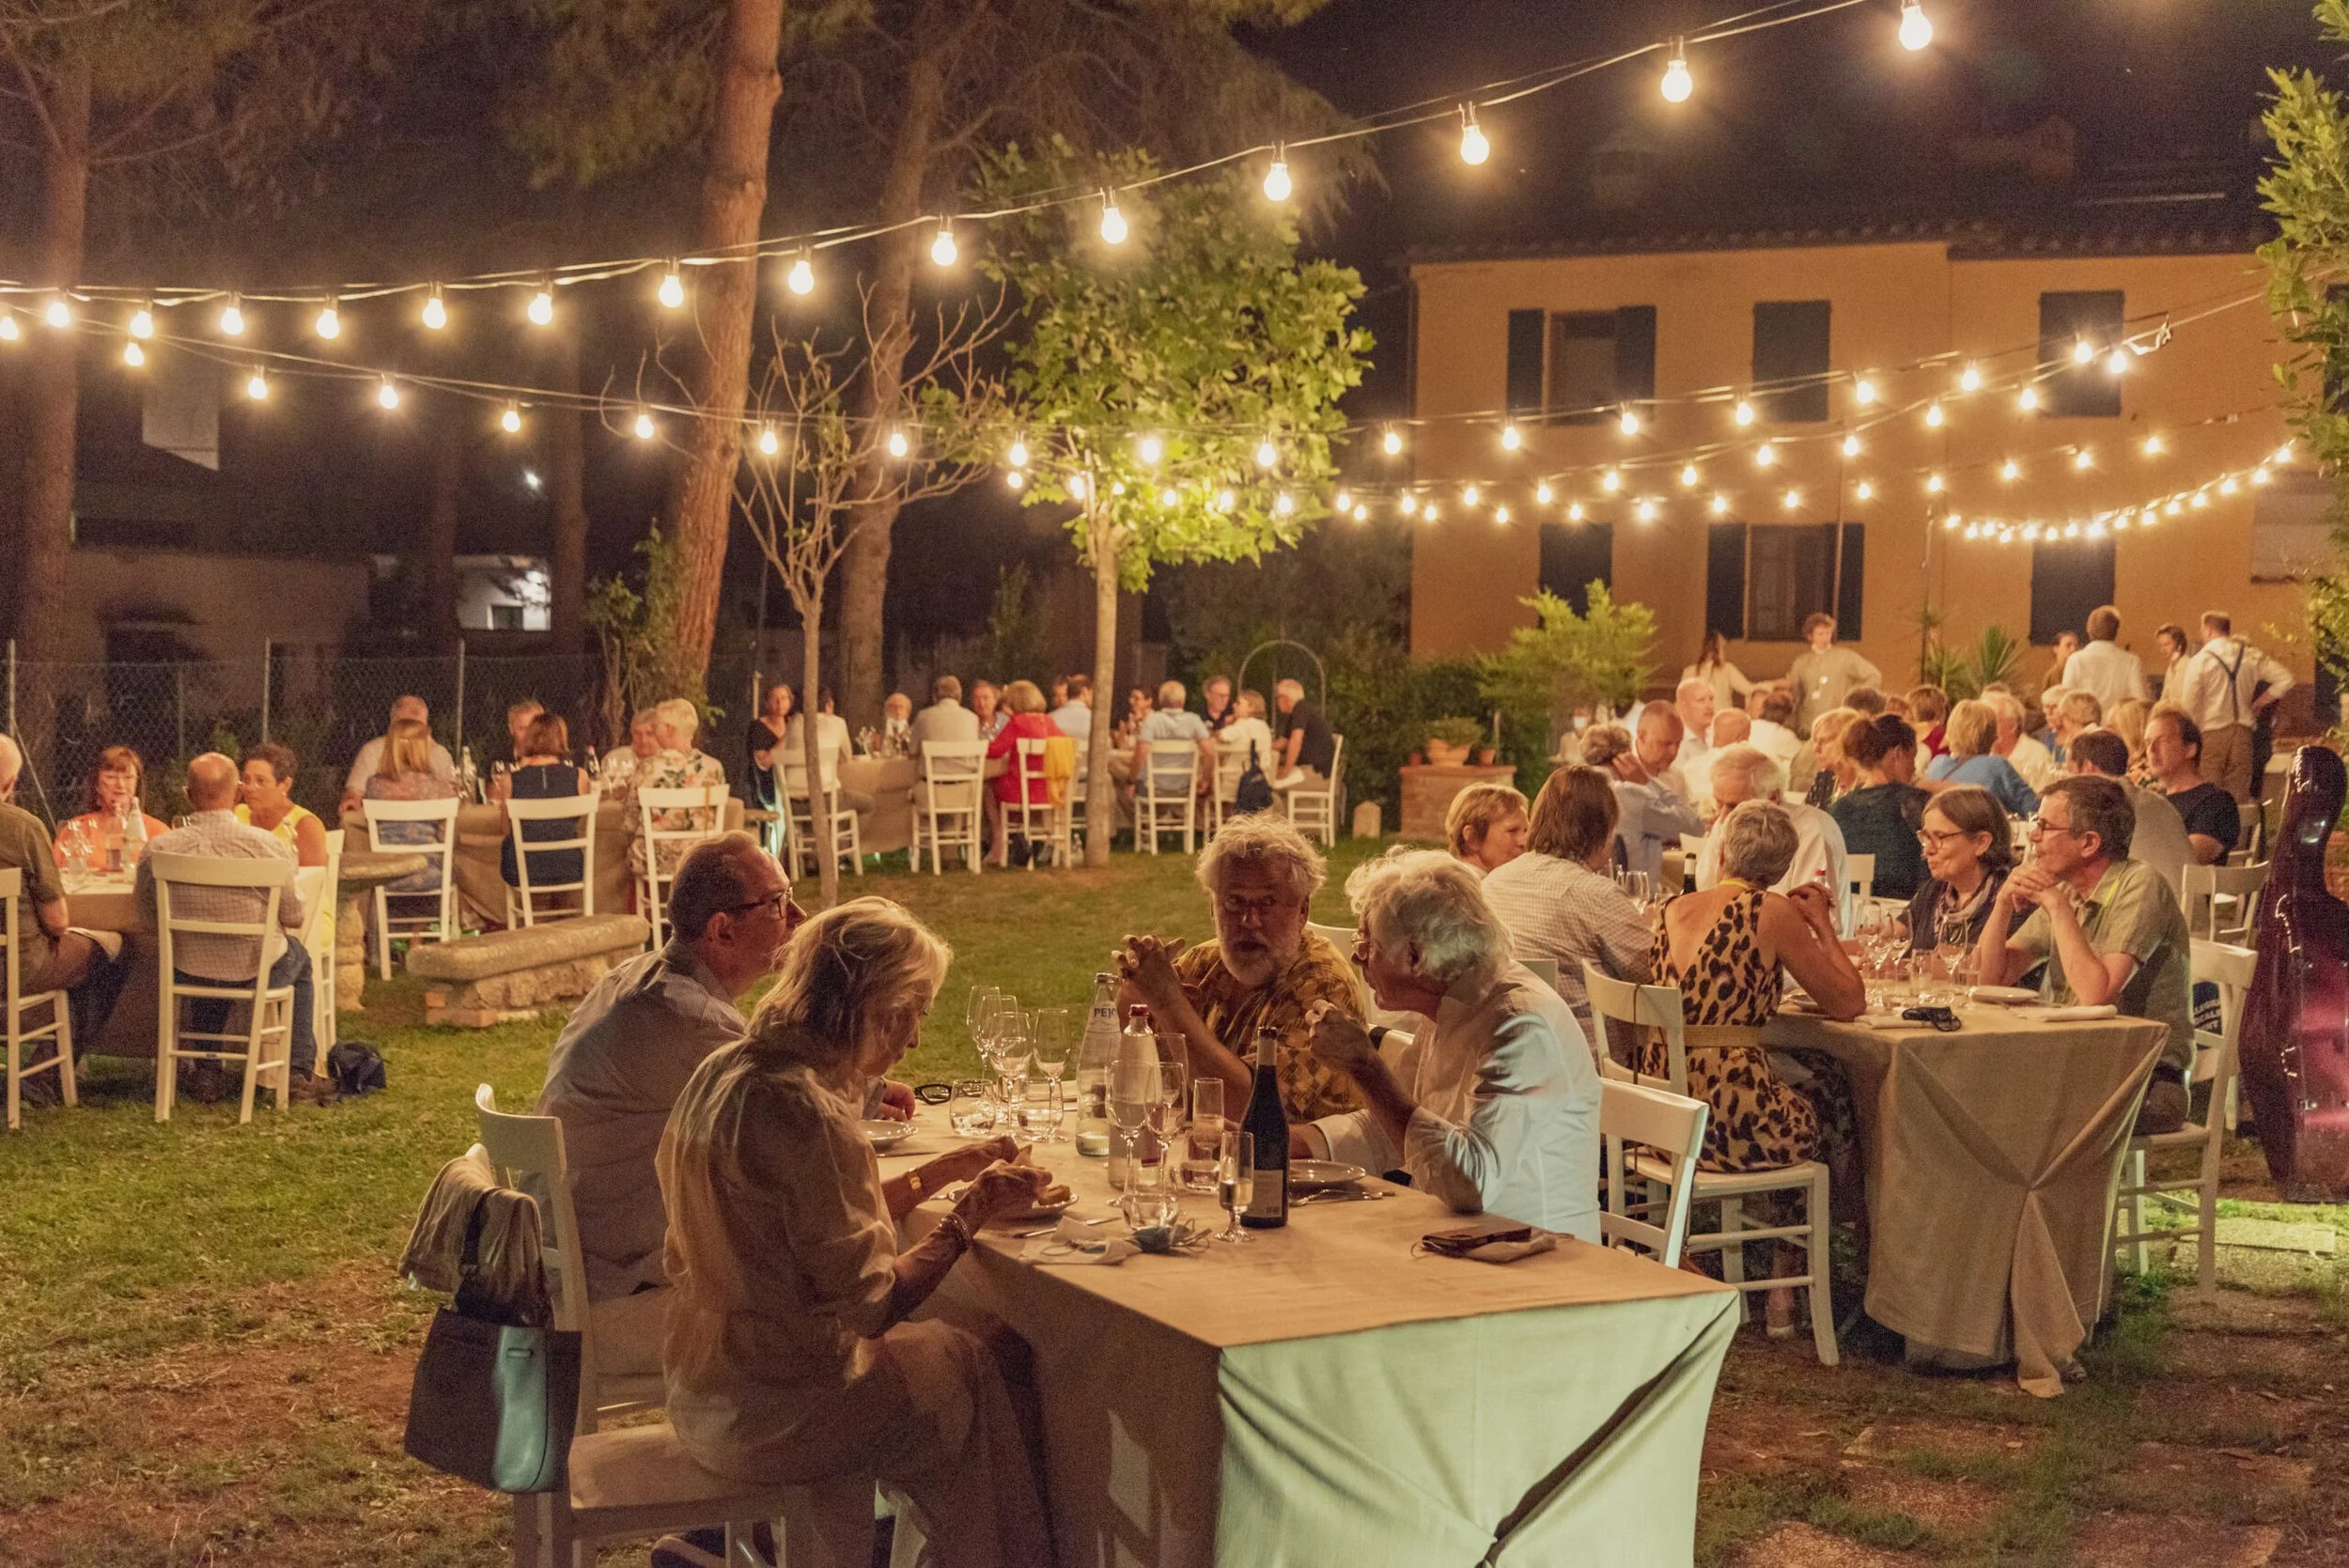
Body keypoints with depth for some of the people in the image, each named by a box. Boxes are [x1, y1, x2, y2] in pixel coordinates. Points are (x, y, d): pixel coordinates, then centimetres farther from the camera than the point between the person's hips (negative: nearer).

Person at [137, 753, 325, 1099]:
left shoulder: (159, 850, -16)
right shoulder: (267, 845, -22)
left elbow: (146, 904, 4)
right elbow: (293, 918, -10)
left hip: (189, 973, 2)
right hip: (258, 970, -2)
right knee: (299, 958, 32)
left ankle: (207, 1072, 39)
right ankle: (298, 1076, 30)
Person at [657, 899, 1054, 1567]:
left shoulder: (722, 1073, 3)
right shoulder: (803, 1111, -25)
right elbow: (870, 1303, -21)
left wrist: (943, 1172, 12)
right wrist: (973, 1211, -11)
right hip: (771, 1420, -9)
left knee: (943, 1345, 21)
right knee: (971, 1366, 10)